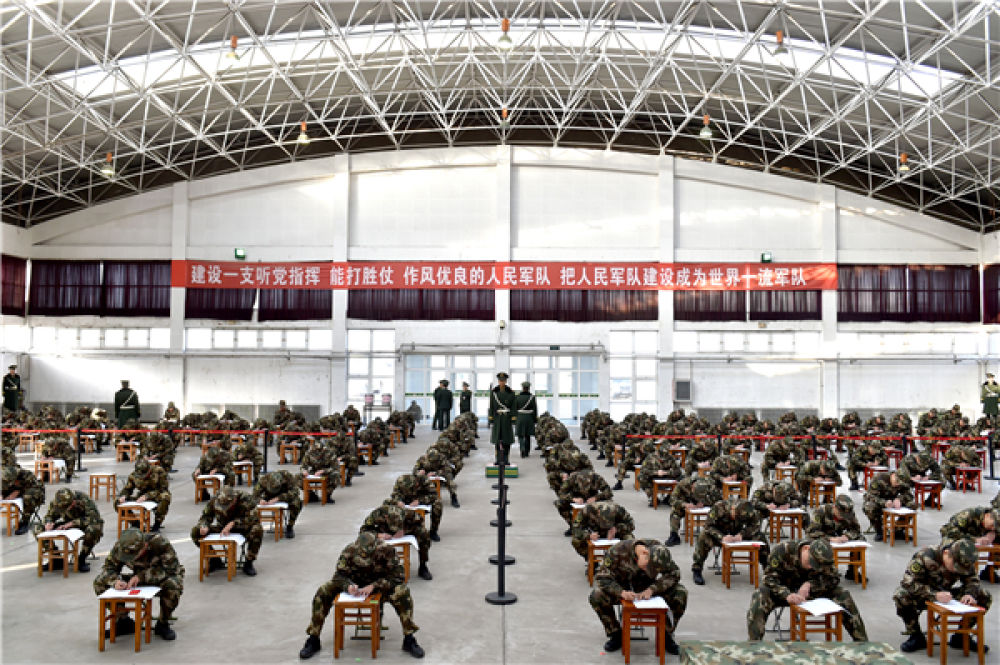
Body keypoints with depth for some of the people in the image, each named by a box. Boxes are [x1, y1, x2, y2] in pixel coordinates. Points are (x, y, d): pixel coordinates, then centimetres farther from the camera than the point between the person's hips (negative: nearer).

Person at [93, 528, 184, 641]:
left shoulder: (161, 544, -31)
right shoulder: (121, 546, -18)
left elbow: (170, 569, -30)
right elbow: (109, 567, -8)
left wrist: (141, 576, -37)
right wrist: (115, 580, -31)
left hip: (163, 579, -4)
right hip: (140, 579, 4)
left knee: (173, 585, -40)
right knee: (99, 583, -14)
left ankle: (163, 624, -11)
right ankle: (124, 622, 4)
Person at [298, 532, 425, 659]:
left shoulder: (387, 550, -26)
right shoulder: (349, 551, -20)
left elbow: (398, 575, -25)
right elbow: (339, 575, -13)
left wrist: (374, 586, -36)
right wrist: (348, 586, -36)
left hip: (380, 587, -2)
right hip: (355, 585, 2)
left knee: (403, 591, -32)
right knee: (323, 591, -19)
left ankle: (409, 640, -20)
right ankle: (313, 640, -5)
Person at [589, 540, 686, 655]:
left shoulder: (659, 550, -22)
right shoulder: (618, 550, -29)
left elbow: (674, 574, -18)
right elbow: (601, 577, -25)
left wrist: (651, 590, -32)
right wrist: (622, 592, -42)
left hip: (649, 586, 1)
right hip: (622, 586, -1)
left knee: (681, 593, -24)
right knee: (596, 596, -31)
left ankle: (666, 635, 0)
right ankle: (616, 634, -5)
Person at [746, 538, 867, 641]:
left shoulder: (825, 558, -14)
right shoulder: (782, 549, -26)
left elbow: (833, 579, -12)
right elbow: (770, 578, -25)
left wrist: (810, 584, -29)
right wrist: (787, 595, -43)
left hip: (810, 591, 3)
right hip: (784, 590, -3)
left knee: (843, 595, -16)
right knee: (758, 599, -35)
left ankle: (861, 641, 0)